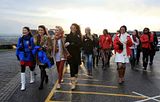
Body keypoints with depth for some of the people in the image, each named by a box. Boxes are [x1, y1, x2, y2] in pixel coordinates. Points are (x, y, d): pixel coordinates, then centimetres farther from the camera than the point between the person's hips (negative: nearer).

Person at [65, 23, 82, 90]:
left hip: (76, 55, 0)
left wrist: (70, 44, -18)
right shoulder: (68, 36, 4)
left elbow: (79, 44, -13)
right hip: (70, 54, 0)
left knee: (76, 66, 14)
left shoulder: (79, 36, -2)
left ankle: (75, 78, 39)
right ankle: (73, 83, -3)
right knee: (72, 67, -5)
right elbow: (66, 44, -1)